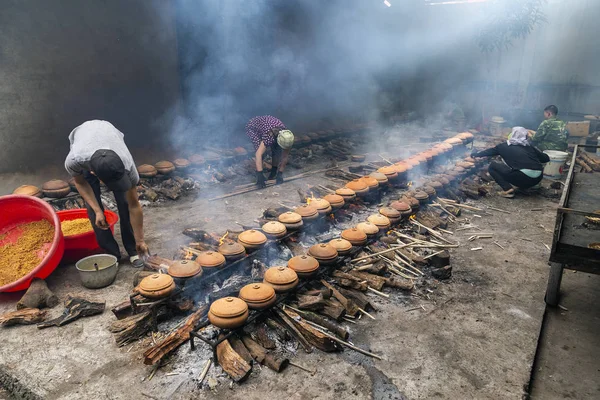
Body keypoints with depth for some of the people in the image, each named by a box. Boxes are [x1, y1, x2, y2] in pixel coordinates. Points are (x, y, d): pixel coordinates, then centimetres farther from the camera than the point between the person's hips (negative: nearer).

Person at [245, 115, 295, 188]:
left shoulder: (287, 138, -27)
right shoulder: (270, 136, -45)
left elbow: (284, 157, -17)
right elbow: (258, 154, -50)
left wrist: (280, 174, -20)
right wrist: (260, 175, -53)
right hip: (253, 127, -5)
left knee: (277, 149, -10)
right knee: (261, 150, -25)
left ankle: (274, 172, 9)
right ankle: (258, 174, -10)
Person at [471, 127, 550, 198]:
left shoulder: (505, 146, 10)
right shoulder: (529, 147, 19)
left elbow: (489, 151, 21)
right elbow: (546, 158, 21)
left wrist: (475, 154, 36)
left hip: (523, 178, -6)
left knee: (492, 166, 7)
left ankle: (508, 189, -4)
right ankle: (524, 185, 20)